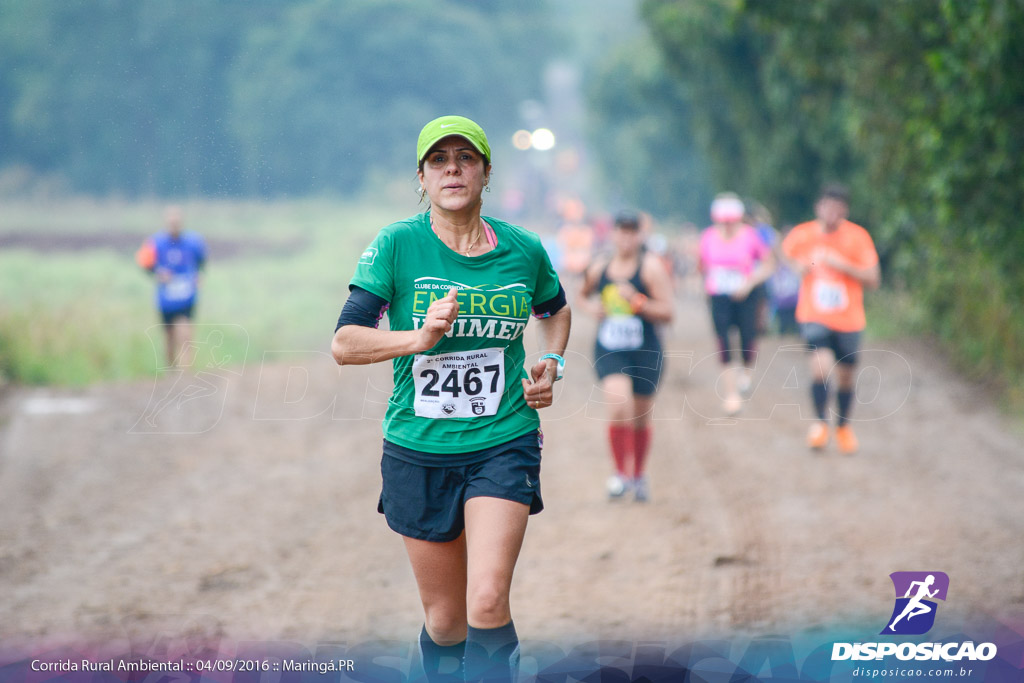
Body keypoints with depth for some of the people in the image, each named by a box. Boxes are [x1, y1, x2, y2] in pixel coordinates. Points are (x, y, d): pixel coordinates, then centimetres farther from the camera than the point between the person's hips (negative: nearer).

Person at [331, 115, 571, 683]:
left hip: (503, 444, 0)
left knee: (488, 603, -18)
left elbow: (555, 310, 25)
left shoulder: (523, 249, 3)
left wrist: (551, 362, 7)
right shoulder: (397, 244, -5)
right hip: (418, 451, 0)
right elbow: (343, 344, -10)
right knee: (444, 617, 9)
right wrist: (420, 337, -24)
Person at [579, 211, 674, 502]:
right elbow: (584, 294, 25)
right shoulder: (599, 268, 4)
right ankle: (621, 473, -8)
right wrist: (591, 306, 3)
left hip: (645, 352, -1)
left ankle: (638, 474, 35)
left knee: (641, 418, 11)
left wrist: (637, 301, -23)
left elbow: (666, 313, -9)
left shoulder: (651, 267, -6)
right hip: (609, 351, 1)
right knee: (619, 405, -22)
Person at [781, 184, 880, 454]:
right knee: (821, 366, -22)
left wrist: (843, 265, -24)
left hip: (848, 320, 1)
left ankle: (843, 426, 37)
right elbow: (787, 253, 18)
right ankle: (820, 422, -1)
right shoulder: (802, 234, -6)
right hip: (814, 316, -1)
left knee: (845, 376, 11)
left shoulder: (857, 236, -10)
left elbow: (873, 280, -12)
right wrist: (798, 267, -3)